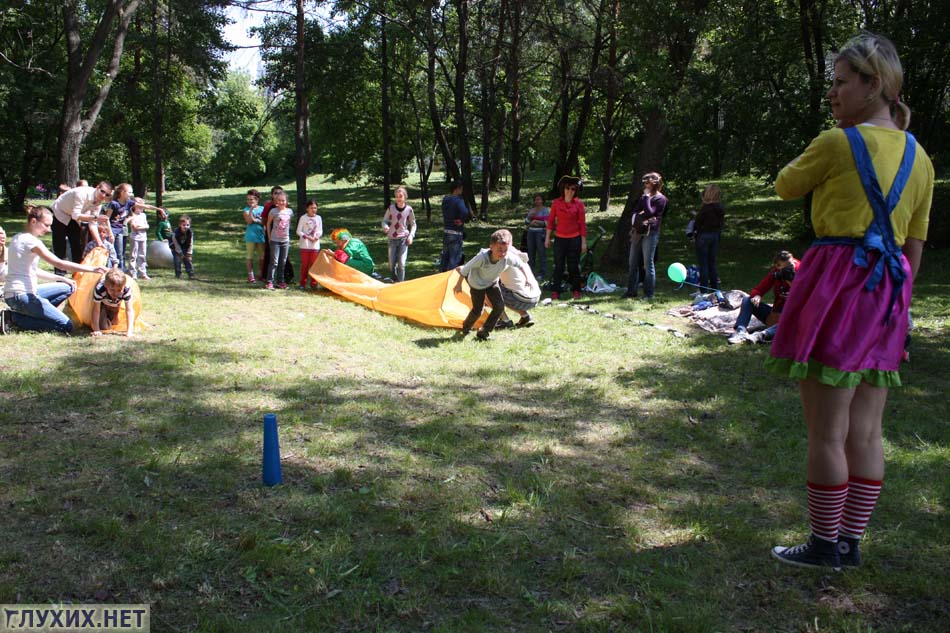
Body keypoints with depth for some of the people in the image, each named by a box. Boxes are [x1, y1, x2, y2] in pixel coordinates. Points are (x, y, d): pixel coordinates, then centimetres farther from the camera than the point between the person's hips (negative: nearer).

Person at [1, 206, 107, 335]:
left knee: (67, 288, 22)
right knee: (66, 326, -12)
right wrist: (92, 269, -26)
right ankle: (15, 318, -7)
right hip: (21, 296, -10)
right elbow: (59, 263, -24)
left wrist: (62, 279, 10)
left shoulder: (19, 238, 15)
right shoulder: (31, 241, -15)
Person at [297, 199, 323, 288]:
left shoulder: (318, 218, 6)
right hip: (305, 245, -2)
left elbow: (320, 231, 11)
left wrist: (317, 236, -10)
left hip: (315, 245, 2)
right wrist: (307, 237, -15)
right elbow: (298, 231, -4)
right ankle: (303, 283, 7)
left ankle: (313, 283, 11)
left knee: (314, 264, 5)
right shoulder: (303, 218, -3)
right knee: (304, 264, 1)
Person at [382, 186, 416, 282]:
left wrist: (411, 235, -7)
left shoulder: (409, 209, -3)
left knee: (401, 263, -10)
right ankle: (395, 281, 26)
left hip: (404, 239, -2)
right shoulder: (391, 208, -2)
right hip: (392, 239, 2)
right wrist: (385, 227, -15)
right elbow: (384, 220, 7)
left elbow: (413, 224, 8)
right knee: (392, 264, 3)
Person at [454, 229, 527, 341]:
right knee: (477, 310, 2)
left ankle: (484, 332, 7)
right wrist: (458, 284, -14)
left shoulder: (508, 257, -32)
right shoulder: (482, 257, -41)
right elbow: (465, 269, -26)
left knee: (500, 306, -10)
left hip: (492, 283, 4)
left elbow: (523, 265, -11)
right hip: (477, 284, -4)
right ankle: (466, 327, 35)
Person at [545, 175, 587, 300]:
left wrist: (584, 242, -4)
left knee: (574, 266, 5)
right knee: (558, 266, 2)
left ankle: (576, 290, 16)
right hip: (560, 238, 1)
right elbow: (550, 221, 5)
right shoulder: (556, 203, 1)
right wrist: (547, 238, 2)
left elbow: (583, 224, -2)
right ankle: (556, 291, 7)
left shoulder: (579, 204, -3)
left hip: (574, 239, -1)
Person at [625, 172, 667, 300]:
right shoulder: (643, 197, 19)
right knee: (633, 263, 10)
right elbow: (635, 211, 19)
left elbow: (649, 213, -17)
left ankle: (648, 294, 0)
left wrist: (647, 197, -12)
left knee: (648, 264, -4)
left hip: (650, 233, -8)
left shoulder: (660, 199, -5)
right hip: (637, 232, 8)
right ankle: (631, 292, 17)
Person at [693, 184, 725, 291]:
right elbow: (721, 223, 9)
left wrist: (694, 234, 5)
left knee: (703, 264, 0)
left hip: (704, 235, -7)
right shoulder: (720, 208, 2)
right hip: (716, 236, 7)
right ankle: (715, 289, 18)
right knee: (712, 263, 15)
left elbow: (698, 222, -10)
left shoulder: (706, 207, -17)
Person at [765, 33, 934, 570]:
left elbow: (785, 186, 7)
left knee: (826, 430, 1)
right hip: (887, 292, 8)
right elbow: (915, 247, 15)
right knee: (866, 430, 12)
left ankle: (825, 545, 11)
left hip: (838, 282, -8)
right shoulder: (918, 157, 13)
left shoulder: (838, 142, -9)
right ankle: (851, 542, 21)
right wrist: (896, 304, 21)